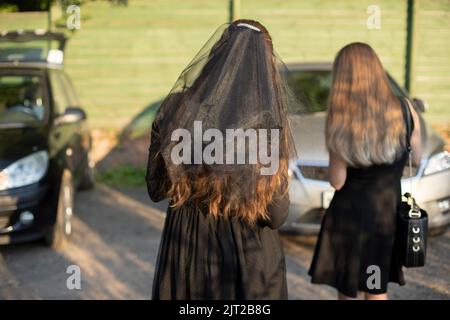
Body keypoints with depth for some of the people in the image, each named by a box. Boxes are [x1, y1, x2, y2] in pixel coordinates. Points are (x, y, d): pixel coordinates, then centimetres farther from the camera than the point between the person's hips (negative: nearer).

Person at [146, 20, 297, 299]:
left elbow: (155, 189, 0)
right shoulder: (267, 124, -16)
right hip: (250, 258, -2)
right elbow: (276, 216, -11)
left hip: (185, 249, 2)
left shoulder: (177, 110, -10)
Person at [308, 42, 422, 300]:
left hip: (352, 214, -2)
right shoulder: (404, 109, -7)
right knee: (378, 289, 18)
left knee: (349, 291, 12)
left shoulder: (340, 121, -12)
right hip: (390, 213, 3)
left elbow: (337, 182, -9)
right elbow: (417, 160, 6)